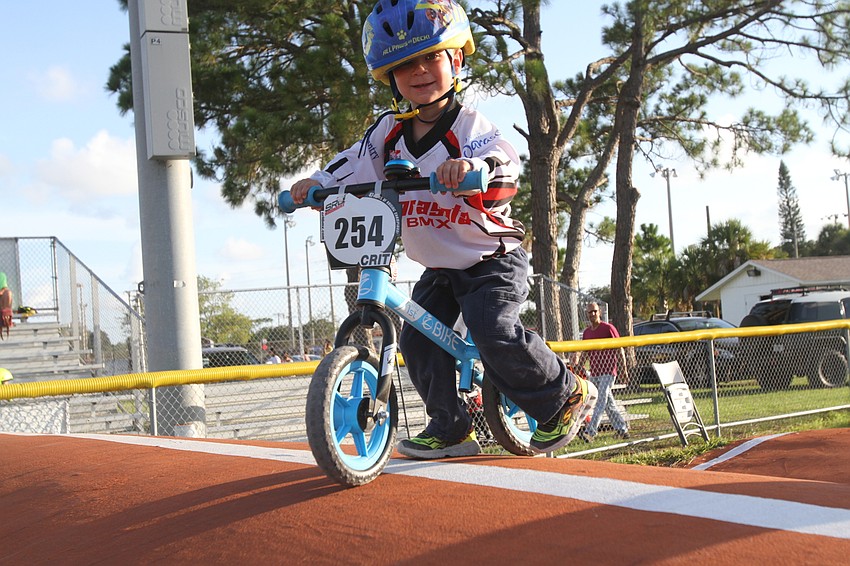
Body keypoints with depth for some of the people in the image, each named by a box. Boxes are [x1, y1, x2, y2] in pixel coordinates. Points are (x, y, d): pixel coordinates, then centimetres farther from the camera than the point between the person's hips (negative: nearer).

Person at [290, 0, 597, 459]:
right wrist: (317, 183, -21)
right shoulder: (389, 132, -2)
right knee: (418, 341, -6)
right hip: (438, 269, 6)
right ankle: (450, 429, 7)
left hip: (492, 260, -6)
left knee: (494, 332, -23)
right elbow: (355, 163, -2)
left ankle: (566, 395, -1)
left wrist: (473, 165, -58)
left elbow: (505, 163, -35)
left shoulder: (469, 127, -18)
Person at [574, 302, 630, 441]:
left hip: (608, 372, -7)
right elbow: (584, 353, 19)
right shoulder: (586, 332, 14)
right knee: (609, 404, 11)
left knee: (601, 401, -14)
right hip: (594, 373, 7)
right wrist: (578, 366, 0)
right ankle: (622, 429, 21)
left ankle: (590, 432, -23)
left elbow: (619, 349, -4)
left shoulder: (608, 328, -5)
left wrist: (624, 369, -8)